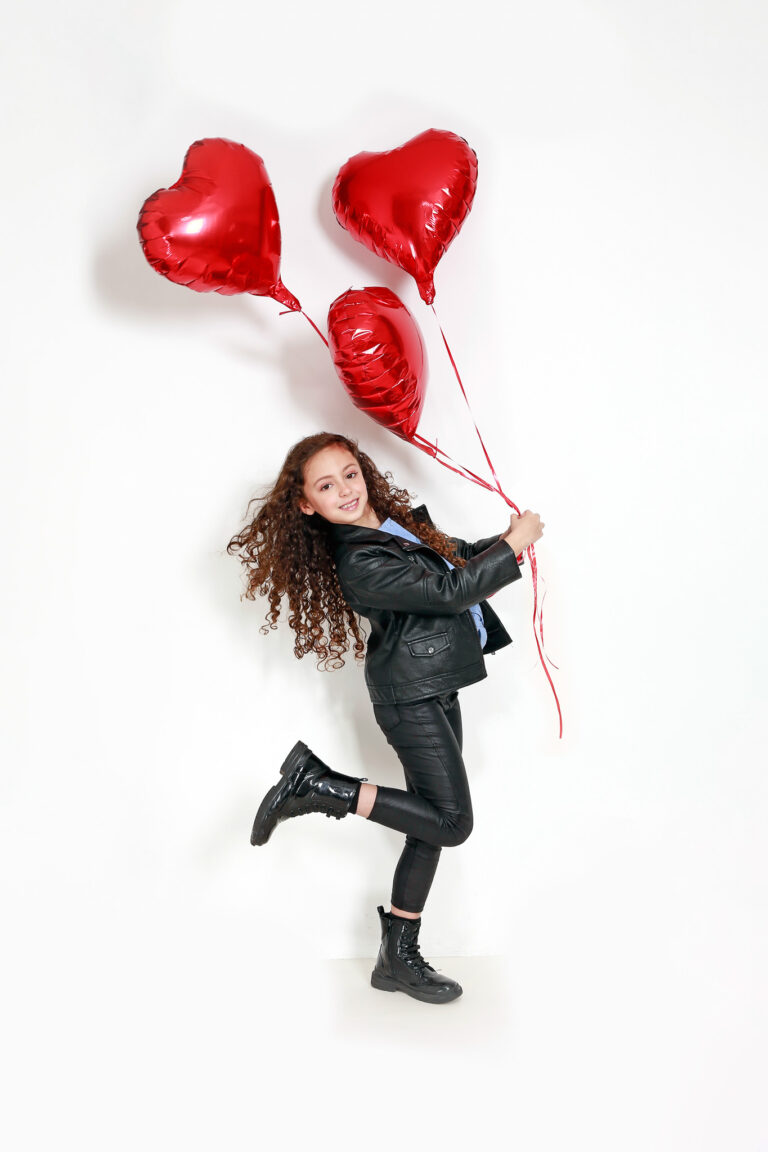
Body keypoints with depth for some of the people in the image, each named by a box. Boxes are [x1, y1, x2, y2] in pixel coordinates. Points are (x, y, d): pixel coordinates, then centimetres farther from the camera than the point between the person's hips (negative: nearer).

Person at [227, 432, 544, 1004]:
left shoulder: (398, 518, 8)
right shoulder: (361, 563, -22)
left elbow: (453, 555, 24)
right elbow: (449, 590, -23)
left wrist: (500, 540, 7)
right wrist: (513, 546, -13)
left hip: (435, 691, 9)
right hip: (411, 698, -9)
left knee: (431, 826, 10)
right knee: (451, 820, -8)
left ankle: (398, 958, 19)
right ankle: (318, 786, -2)